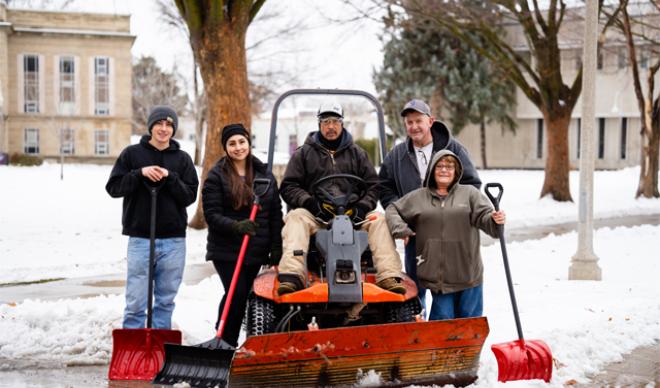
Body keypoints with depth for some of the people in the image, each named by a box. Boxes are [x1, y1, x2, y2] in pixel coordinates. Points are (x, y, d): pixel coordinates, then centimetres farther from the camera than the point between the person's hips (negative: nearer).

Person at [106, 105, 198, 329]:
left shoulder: (182, 159, 8)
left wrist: (169, 177, -14)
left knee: (166, 300, 9)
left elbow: (190, 195, 1)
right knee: (136, 302, -3)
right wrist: (140, 174, -15)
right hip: (140, 238, -2)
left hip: (173, 239, 2)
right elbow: (113, 188, -1)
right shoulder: (132, 154, 4)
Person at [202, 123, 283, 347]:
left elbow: (276, 213, 10)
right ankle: (224, 342, -2)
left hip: (256, 251, 4)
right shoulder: (216, 176, -3)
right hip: (226, 250, -4)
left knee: (242, 296, 8)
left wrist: (276, 247, 1)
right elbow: (211, 214, -10)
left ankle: (230, 342, 18)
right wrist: (236, 226, -26)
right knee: (236, 294, -14)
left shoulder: (264, 174, 10)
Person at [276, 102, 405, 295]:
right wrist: (311, 203, -12)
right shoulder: (303, 153, 15)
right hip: (315, 214, -2)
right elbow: (289, 187, 6)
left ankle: (389, 277, -38)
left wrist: (361, 208, -5)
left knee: (379, 220, -25)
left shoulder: (356, 153, 20)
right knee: (296, 217, -34)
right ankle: (291, 276, -53)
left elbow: (372, 186, 15)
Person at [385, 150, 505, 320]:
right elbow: (392, 210, 19)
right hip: (438, 275, 0)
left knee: (469, 318, 8)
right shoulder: (417, 197, 9)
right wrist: (400, 229, 3)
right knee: (443, 319, 1)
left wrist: (495, 220, -25)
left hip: (468, 274, 0)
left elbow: (484, 217, -4)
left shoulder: (470, 193, 6)